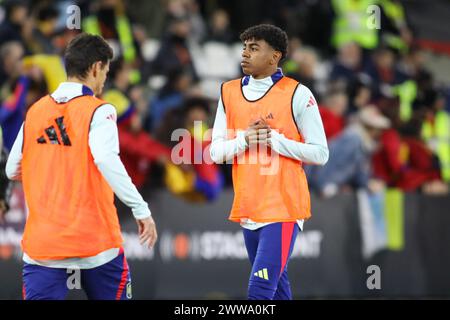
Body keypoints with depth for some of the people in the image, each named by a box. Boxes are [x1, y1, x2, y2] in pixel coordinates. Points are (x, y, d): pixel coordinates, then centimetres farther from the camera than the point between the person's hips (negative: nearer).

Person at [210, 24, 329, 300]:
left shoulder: (297, 94, -6)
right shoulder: (230, 92, 9)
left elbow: (320, 154, -6)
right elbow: (216, 152, 9)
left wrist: (274, 139, -15)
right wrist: (244, 139, -10)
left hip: (283, 209, -6)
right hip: (247, 209, 6)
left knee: (260, 290, -16)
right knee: (276, 288, 13)